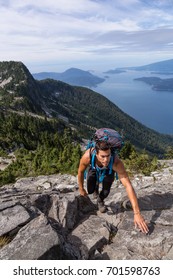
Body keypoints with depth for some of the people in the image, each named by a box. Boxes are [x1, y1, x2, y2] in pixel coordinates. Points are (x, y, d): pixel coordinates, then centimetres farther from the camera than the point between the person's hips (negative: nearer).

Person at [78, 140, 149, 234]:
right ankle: (95, 186, 32)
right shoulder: (87, 156, -43)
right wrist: (81, 189, -6)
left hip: (109, 169, -1)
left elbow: (128, 186, -47)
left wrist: (137, 213, -51)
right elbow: (80, 171, -21)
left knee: (105, 192, -12)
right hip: (94, 167, 1)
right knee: (90, 190, -7)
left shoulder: (116, 162, -46)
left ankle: (100, 200, 27)